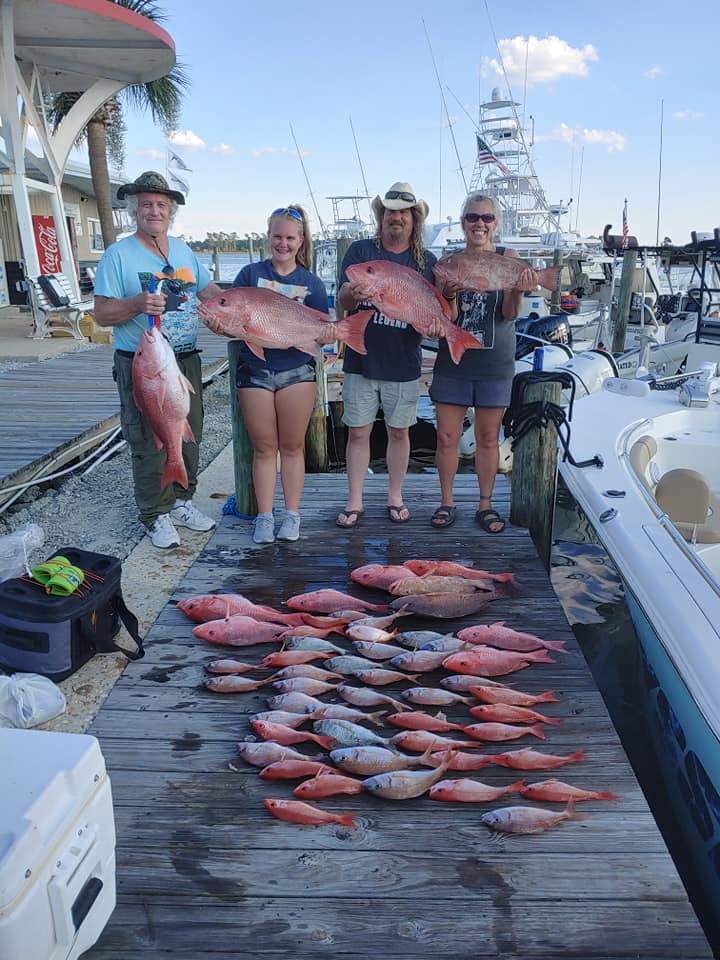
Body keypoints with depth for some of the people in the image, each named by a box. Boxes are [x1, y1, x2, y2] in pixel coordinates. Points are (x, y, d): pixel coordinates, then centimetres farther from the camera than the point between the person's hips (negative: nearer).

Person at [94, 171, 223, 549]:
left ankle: (181, 501, 30)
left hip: (186, 360, 6)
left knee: (188, 437, 13)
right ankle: (157, 516, 14)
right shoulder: (118, 255, -5)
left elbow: (210, 291, 17)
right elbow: (102, 314, -10)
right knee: (151, 443, -1)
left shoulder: (183, 250, 12)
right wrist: (138, 304, -27)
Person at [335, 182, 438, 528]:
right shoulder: (360, 250, 2)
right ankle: (354, 501, 16)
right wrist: (352, 295, -32)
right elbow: (341, 300, -7)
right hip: (361, 360, -1)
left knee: (399, 432, 11)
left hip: (403, 365, 1)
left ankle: (395, 496, 26)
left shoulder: (426, 261, 6)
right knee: (358, 432, 4)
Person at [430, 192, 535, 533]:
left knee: (488, 438, 8)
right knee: (447, 438, 4)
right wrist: (449, 295, -25)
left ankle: (485, 505, 21)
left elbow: (509, 314, -9)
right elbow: (448, 318, -5)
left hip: (495, 365, -1)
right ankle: (446, 502, 20)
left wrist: (517, 291, -30)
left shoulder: (508, 258, 0)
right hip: (452, 362, 1)